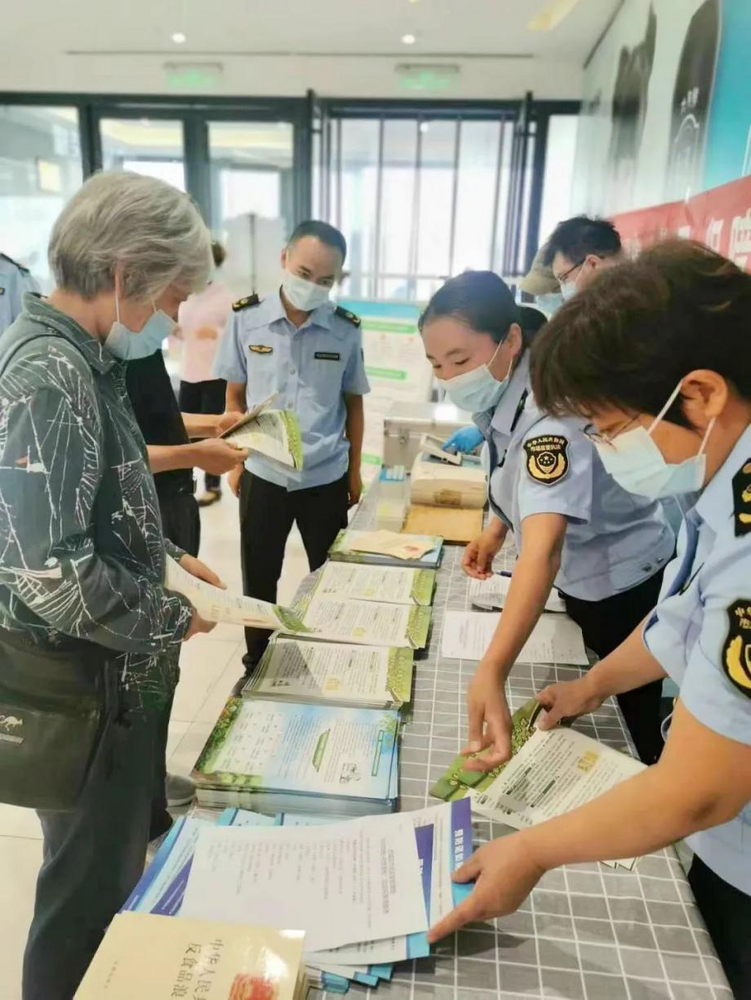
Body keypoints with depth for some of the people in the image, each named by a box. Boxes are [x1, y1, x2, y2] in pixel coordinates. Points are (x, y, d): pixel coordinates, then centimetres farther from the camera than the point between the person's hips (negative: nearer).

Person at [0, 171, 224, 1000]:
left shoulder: (80, 358, 4)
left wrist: (168, 557, 7)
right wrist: (171, 621, -17)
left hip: (112, 674, 10)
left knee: (119, 861, 29)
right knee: (91, 888, 14)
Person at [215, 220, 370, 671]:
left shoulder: (346, 330, -6)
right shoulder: (246, 318, -6)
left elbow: (353, 402, 5)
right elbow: (235, 396, 4)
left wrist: (355, 470, 7)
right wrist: (235, 461, 5)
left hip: (326, 478, 0)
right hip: (263, 475, 0)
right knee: (259, 580, 15)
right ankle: (257, 663, 36)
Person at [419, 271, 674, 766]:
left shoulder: (551, 408, -36)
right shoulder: (506, 392, -9)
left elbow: (544, 551, -49)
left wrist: (491, 673, -60)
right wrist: (499, 525, -8)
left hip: (623, 587, -8)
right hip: (581, 579, 8)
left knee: (631, 736, 13)